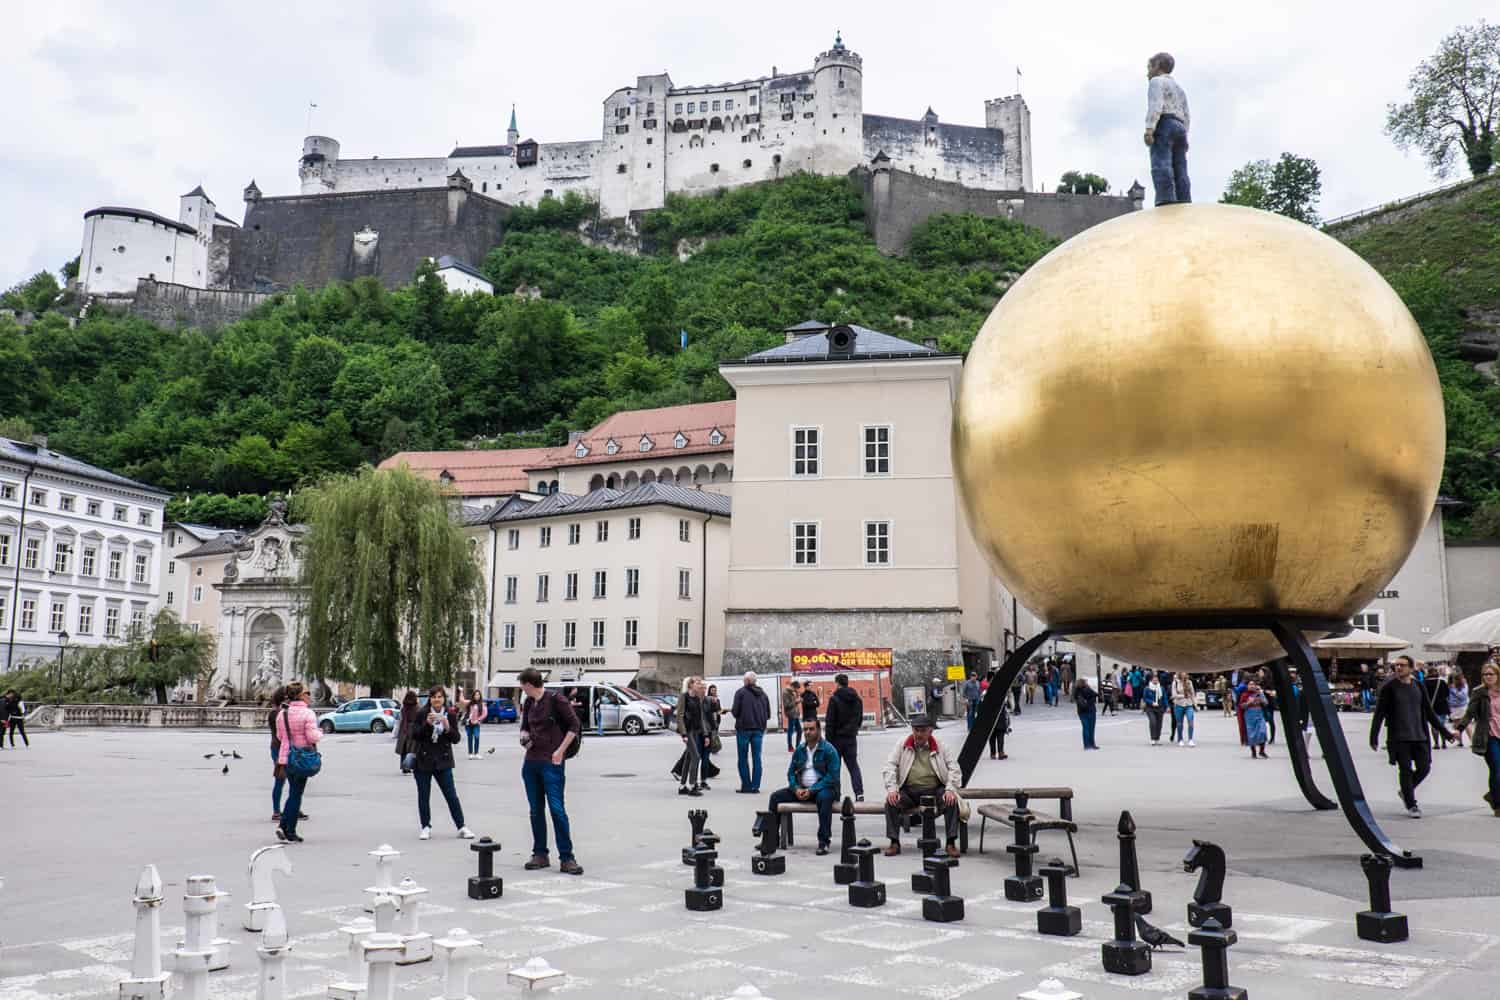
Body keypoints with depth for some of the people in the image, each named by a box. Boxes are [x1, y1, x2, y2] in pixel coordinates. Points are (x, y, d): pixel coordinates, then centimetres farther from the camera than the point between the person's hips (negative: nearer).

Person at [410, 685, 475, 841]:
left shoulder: (451, 715, 0)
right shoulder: (422, 714, -3)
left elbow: (456, 739, -2)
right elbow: (414, 735, -7)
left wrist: (448, 728, -20)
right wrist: (427, 724, -21)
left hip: (442, 761, 0)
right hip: (422, 761, 0)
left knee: (451, 795, 0)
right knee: (424, 796, 7)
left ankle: (461, 827, 6)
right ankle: (426, 827, 19)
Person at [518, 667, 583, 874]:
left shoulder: (556, 700, -9)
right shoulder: (528, 703, 11)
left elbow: (574, 726, -8)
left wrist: (560, 751, -12)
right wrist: (524, 735, 2)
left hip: (552, 763, -7)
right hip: (531, 762, 7)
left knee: (557, 809, -8)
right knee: (536, 809, 9)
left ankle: (566, 858, -3)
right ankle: (540, 855, 18)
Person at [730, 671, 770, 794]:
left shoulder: (741, 692, -8)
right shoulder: (762, 694, 10)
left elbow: (735, 711, -12)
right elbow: (768, 713, 11)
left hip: (744, 728, -4)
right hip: (759, 728, 4)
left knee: (743, 758, 5)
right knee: (756, 757, 8)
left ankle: (746, 786, 1)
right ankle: (755, 786, 6)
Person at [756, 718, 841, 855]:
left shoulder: (828, 750, -9)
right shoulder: (799, 750, 9)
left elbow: (832, 776, -15)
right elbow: (791, 772, 13)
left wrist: (812, 790, -21)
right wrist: (796, 788, -8)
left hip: (823, 788, -6)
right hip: (801, 788, 6)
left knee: (824, 797, -39)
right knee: (776, 796, -8)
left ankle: (824, 841, -35)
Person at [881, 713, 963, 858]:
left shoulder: (939, 747, 9)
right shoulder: (902, 746, 10)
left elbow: (953, 768, 4)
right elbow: (890, 766, 3)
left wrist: (950, 789, -14)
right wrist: (892, 789, -14)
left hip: (934, 789, 0)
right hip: (909, 790, 0)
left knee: (952, 801, -29)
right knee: (890, 802, -27)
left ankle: (951, 843, -22)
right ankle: (894, 843, -17)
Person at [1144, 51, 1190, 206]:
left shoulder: (1157, 81, 7)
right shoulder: (1179, 89, 32)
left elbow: (1156, 104, -10)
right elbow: (1186, 117, 25)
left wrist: (1149, 128, -20)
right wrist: (1182, 139, 21)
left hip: (1163, 125, -8)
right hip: (1180, 129, 8)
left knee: (1161, 166, -21)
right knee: (1180, 173, -3)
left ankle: (1166, 202, -38)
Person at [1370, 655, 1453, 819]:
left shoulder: (1418, 687, 8)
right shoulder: (1389, 687, -4)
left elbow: (1429, 712, 18)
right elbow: (1379, 713, -6)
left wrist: (1445, 731, 17)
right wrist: (1373, 737, -12)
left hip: (1419, 736, 4)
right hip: (1399, 737, -4)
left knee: (1424, 768, 3)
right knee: (1405, 770, -2)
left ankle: (1406, 792, 28)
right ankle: (1411, 805, 9)